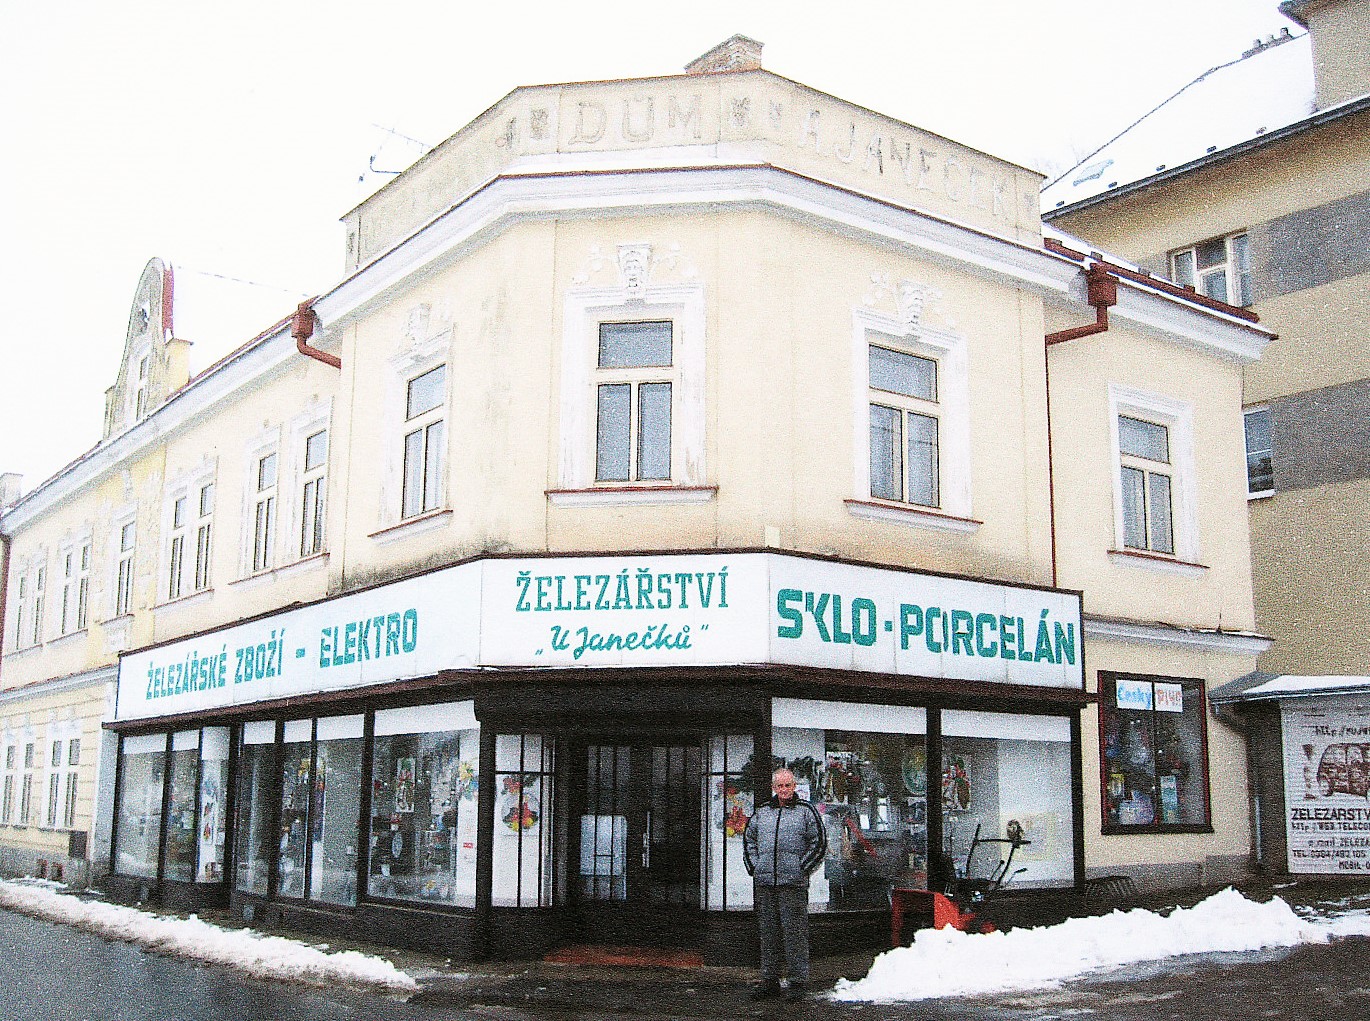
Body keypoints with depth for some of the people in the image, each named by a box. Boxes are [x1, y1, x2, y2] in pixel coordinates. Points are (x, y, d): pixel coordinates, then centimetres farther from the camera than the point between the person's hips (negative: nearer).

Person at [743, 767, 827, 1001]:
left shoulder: (806, 811, 2)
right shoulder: (761, 812, 14)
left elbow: (819, 843, 2)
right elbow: (749, 839, 24)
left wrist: (802, 869, -5)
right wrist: (754, 867, 12)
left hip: (793, 883, -4)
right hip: (764, 883, 4)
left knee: (794, 932, -4)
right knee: (768, 932, 9)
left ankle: (797, 982, 3)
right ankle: (769, 980, 17)